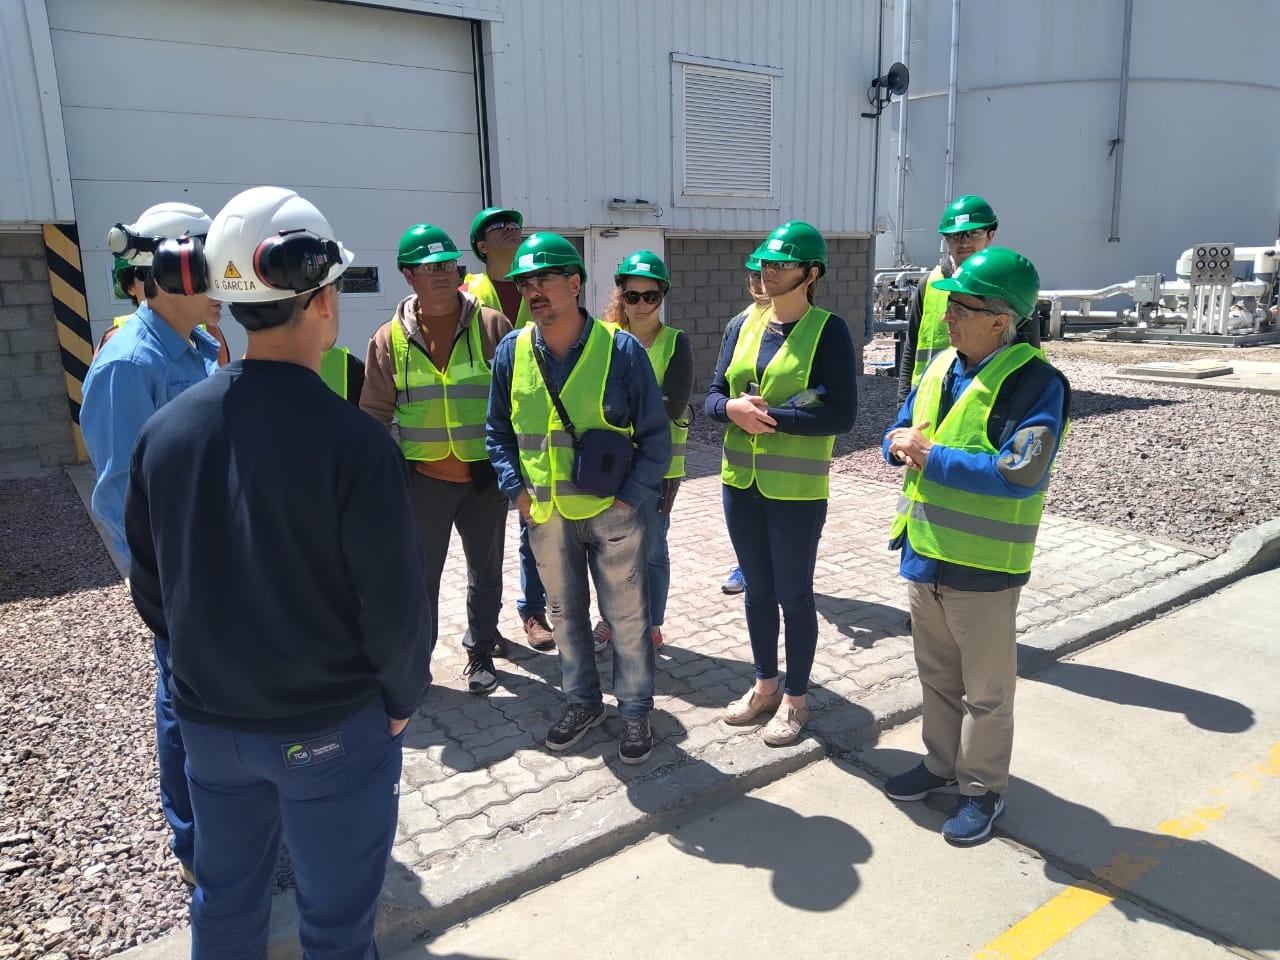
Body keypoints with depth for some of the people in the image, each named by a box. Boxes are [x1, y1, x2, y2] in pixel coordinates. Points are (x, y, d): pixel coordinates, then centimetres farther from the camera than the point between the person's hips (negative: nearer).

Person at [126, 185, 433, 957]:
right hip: (330, 727, -5)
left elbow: (152, 588, 4)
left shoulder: (166, 431, -6)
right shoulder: (351, 440, -23)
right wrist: (403, 698, -2)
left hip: (207, 721, 5)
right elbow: (395, 605, -20)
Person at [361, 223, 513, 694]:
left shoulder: (491, 326, -3)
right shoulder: (390, 338, 0)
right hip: (422, 477, 0)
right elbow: (376, 412, 5)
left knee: (485, 571, 14)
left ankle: (480, 651, 33)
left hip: (484, 474, 0)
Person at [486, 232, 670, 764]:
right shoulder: (511, 352, 0)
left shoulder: (621, 350, -10)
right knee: (566, 613, 18)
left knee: (626, 617, 9)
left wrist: (631, 498, -12)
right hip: (545, 515, 4)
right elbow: (498, 430, 10)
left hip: (611, 511, -3)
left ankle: (635, 711, 28)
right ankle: (582, 701, 37)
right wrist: (517, 489, -2)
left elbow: (655, 436, -5)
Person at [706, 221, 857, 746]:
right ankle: (765, 685, 36)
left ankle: (795, 697, 27)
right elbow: (713, 397, 6)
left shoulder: (828, 330, -10)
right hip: (740, 483, 5)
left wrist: (770, 416, -21)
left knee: (794, 595, 8)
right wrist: (733, 409, -16)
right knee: (757, 589, 17)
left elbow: (841, 415, -17)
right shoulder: (742, 326, 6)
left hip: (796, 489, -5)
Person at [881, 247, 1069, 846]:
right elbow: (900, 433, 15)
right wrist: (902, 443, -10)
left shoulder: (1035, 383, -17)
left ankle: (984, 788, 30)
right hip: (924, 551, 7)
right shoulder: (940, 366, 6)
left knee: (985, 690, 11)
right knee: (936, 676, 22)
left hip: (983, 566, -7)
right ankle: (941, 763, 41)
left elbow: (1019, 472, -28)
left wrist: (933, 457, -21)